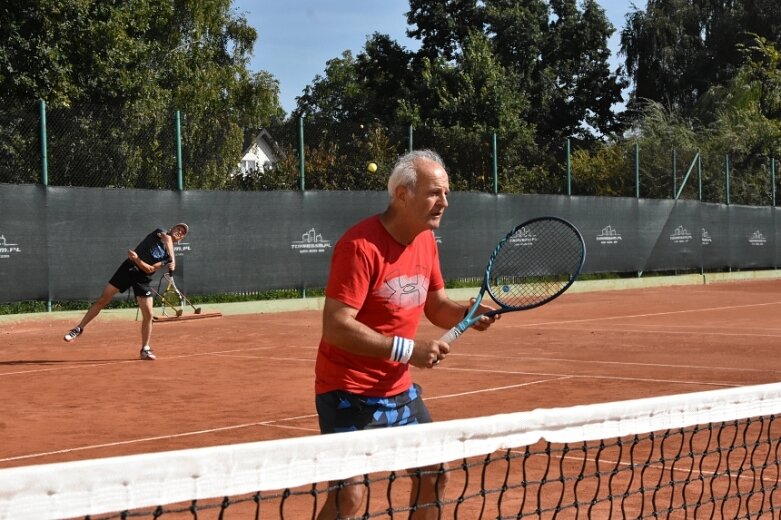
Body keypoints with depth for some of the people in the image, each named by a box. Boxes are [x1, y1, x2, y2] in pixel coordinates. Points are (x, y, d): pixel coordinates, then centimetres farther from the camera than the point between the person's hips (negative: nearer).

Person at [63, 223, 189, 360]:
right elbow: (167, 238, -19)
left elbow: (150, 269, -10)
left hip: (142, 279, 1)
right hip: (128, 268, -1)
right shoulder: (160, 232, 6)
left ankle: (145, 349, 6)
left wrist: (136, 259, -26)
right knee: (102, 300, -3)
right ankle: (78, 329, 9)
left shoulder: (168, 256, 3)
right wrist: (172, 259, -26)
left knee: (148, 315, -9)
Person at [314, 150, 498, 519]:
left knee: (434, 474, 15)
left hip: (399, 389, 9)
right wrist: (407, 350, -28)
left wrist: (467, 313, -7)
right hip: (349, 392, -8)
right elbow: (336, 328, -27)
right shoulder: (361, 245, -23)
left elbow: (435, 305, 15)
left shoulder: (426, 241, 4)